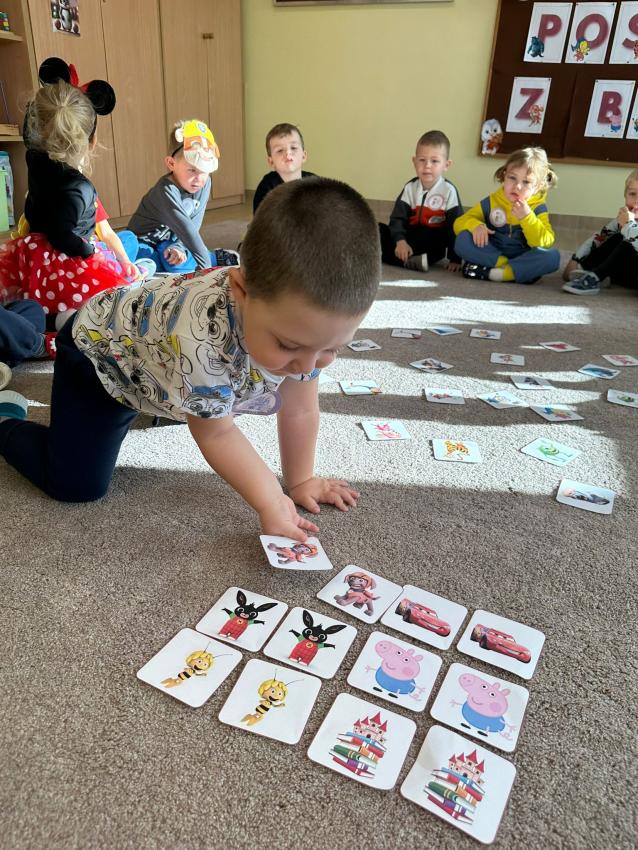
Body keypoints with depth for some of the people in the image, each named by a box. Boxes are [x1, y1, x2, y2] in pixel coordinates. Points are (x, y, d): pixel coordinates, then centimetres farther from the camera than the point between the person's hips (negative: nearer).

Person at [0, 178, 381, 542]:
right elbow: (216, 434, -29)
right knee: (76, 484, -11)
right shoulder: (202, 339, -46)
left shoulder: (302, 317, -28)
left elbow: (301, 411, -14)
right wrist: (272, 504, -28)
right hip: (99, 344, -6)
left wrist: (300, 481, -6)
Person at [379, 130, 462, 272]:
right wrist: (400, 241, -25)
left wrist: (455, 258, -14)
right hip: (410, 235, 4)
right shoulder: (410, 187, 1)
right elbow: (398, 217, -5)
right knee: (379, 230, -12)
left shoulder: (449, 191, -8)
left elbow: (455, 226, -9)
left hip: (433, 243, -3)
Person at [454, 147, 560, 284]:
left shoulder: (538, 208, -3)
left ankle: (491, 272, -31)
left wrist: (527, 217, -28)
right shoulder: (491, 202, 1)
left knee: (552, 256, -29)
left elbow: (545, 243, -16)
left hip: (522, 257, -1)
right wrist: (475, 225, -24)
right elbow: (460, 222, 0)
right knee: (463, 239, -23)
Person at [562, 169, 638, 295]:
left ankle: (593, 278, -27)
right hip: (625, 273, 6)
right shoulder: (622, 218, 2)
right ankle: (580, 270, -15)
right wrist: (575, 261, -2)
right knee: (616, 239, -10)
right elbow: (598, 238, 6)